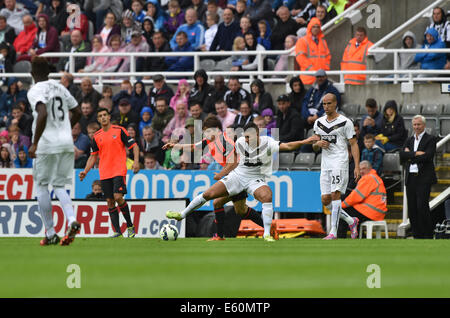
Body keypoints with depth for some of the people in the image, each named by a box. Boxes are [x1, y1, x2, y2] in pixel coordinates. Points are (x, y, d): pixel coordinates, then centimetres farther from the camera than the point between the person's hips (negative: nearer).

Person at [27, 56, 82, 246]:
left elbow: (43, 114, -25)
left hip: (47, 145, -6)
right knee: (59, 186, 12)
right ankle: (72, 220, -15)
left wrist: (34, 143, -22)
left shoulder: (35, 91, -9)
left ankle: (50, 234, 4)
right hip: (67, 144, 6)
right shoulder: (60, 88, 14)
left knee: (41, 186, 7)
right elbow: (77, 112, 20)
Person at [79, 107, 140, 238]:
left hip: (119, 171, -4)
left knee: (118, 197, -18)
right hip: (104, 173, 5)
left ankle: (130, 226, -1)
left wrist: (136, 161, -14)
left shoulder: (119, 130, 0)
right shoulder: (96, 136, 12)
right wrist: (85, 171, 8)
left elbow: (134, 146, 1)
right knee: (110, 201, -1)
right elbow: (93, 156, 19)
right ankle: (117, 232, 1)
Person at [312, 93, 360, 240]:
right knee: (325, 200, 2)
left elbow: (354, 145, -3)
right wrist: (318, 143, -4)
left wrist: (357, 166, -11)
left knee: (335, 195, -17)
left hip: (340, 162, -6)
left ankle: (333, 232, -17)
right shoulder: (319, 122, 14)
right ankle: (350, 220, 21)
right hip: (325, 164, 6)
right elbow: (313, 143, 22)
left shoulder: (345, 122, -3)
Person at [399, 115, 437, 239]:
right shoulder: (409, 140, 18)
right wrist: (416, 154, -11)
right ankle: (417, 235, 10)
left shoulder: (430, 139, 0)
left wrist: (410, 155, -5)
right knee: (412, 208, 4)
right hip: (410, 178, 6)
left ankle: (428, 235, -5)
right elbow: (402, 154, 2)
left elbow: (427, 156, -13)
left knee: (422, 206, -12)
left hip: (424, 178, -6)